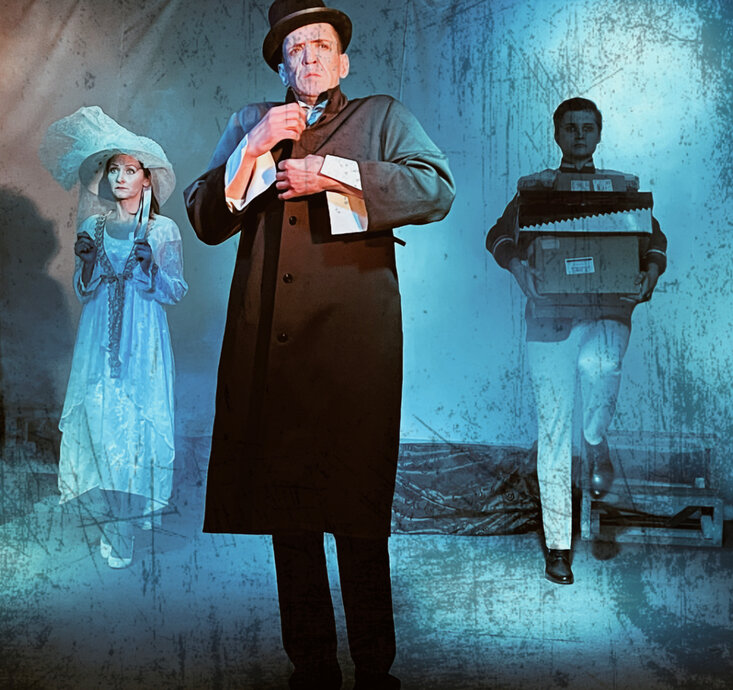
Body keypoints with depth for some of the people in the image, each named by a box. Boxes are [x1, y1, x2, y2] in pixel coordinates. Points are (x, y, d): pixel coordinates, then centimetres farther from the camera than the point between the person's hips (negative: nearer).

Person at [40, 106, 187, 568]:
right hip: (101, 341, 2)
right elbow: (84, 292, 10)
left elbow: (176, 292, 0)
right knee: (103, 420, -3)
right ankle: (121, 525, 8)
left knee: (142, 419, -5)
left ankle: (136, 507, 11)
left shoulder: (163, 230, 2)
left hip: (144, 341, -2)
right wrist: (87, 261, -8)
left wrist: (150, 265, -16)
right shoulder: (93, 227, 10)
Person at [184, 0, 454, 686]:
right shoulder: (248, 123, 22)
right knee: (286, 514, 7)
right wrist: (254, 149, -1)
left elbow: (436, 189, -2)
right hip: (265, 347, 3)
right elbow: (205, 220, 12)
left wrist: (332, 173, -8)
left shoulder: (382, 116, 15)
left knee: (359, 518, -2)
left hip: (353, 345, -3)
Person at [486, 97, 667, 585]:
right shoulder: (534, 187, 14)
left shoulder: (624, 185, 16)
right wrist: (517, 263, -16)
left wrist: (650, 274, -9)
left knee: (601, 367, -35)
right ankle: (558, 544, 11)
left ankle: (597, 441, -1)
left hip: (607, 312, 0)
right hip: (550, 317, 0)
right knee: (553, 431, -1)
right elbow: (500, 235, 6)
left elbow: (654, 239, 13)